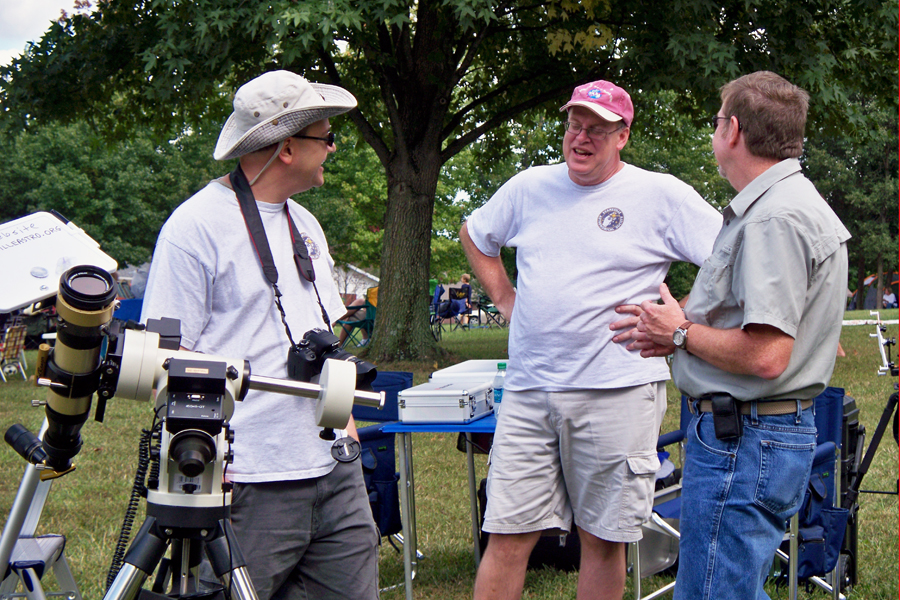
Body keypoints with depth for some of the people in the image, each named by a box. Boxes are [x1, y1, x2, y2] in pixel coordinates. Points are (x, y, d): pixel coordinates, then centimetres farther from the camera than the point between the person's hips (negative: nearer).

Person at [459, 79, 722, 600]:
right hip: (528, 391, 3)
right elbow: (475, 235, 29)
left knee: (603, 540, 6)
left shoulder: (661, 195, -2)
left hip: (617, 393, -3)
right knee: (508, 536, 1)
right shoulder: (530, 187, 11)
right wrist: (504, 298, 18)